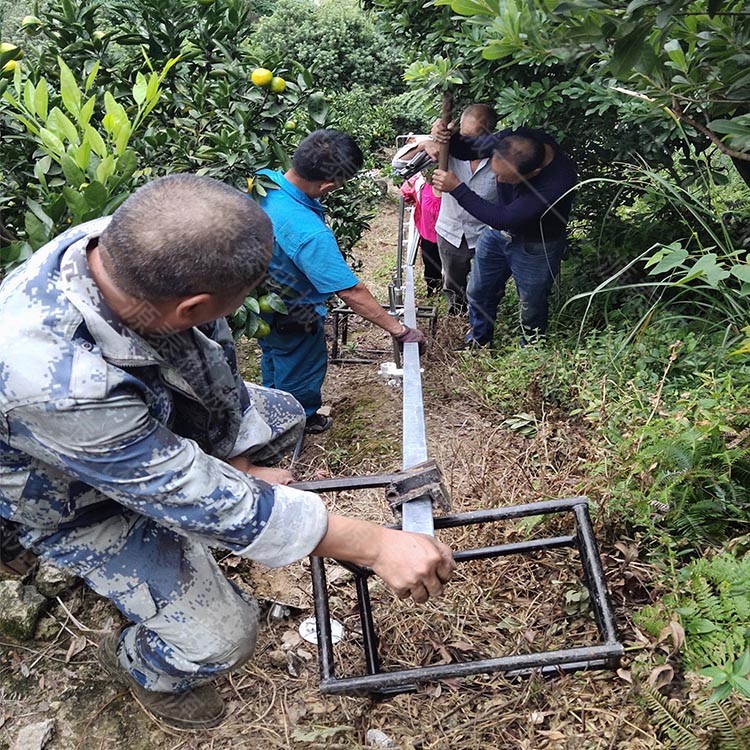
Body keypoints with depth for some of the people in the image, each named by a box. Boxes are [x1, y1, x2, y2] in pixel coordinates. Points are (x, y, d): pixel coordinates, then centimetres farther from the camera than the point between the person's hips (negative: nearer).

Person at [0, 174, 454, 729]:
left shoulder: (127, 244, -29)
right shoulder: (57, 384, -46)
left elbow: (214, 353, -12)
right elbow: (205, 499, -38)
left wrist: (239, 465, -9)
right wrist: (378, 546, -33)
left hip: (147, 411, 6)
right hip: (78, 500, -6)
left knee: (282, 418, 13)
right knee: (220, 638, -9)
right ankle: (139, 663, 27)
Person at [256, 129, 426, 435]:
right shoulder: (309, 234, -43)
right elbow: (351, 293, -37)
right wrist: (399, 330, -27)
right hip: (291, 317, -8)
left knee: (273, 356, 33)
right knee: (300, 369, 22)